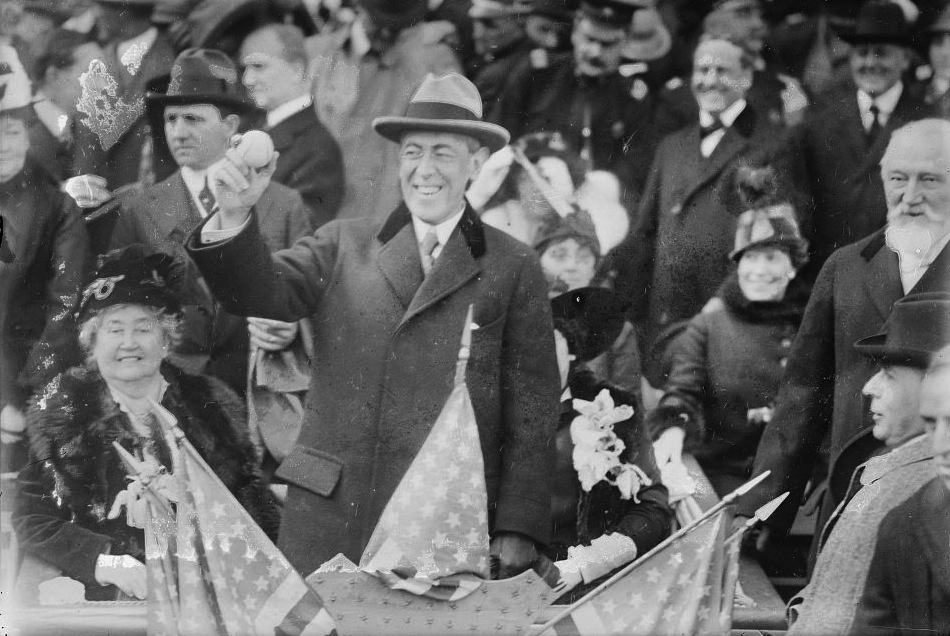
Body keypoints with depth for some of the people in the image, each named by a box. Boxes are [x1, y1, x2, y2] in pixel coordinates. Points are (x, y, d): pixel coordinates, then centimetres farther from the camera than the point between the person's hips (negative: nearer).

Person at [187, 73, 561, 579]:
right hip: (329, 517, 1)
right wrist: (234, 215, -22)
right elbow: (262, 293, -3)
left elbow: (532, 406, 4)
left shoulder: (512, 269, 7)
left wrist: (517, 530, -3)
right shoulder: (345, 246, 12)